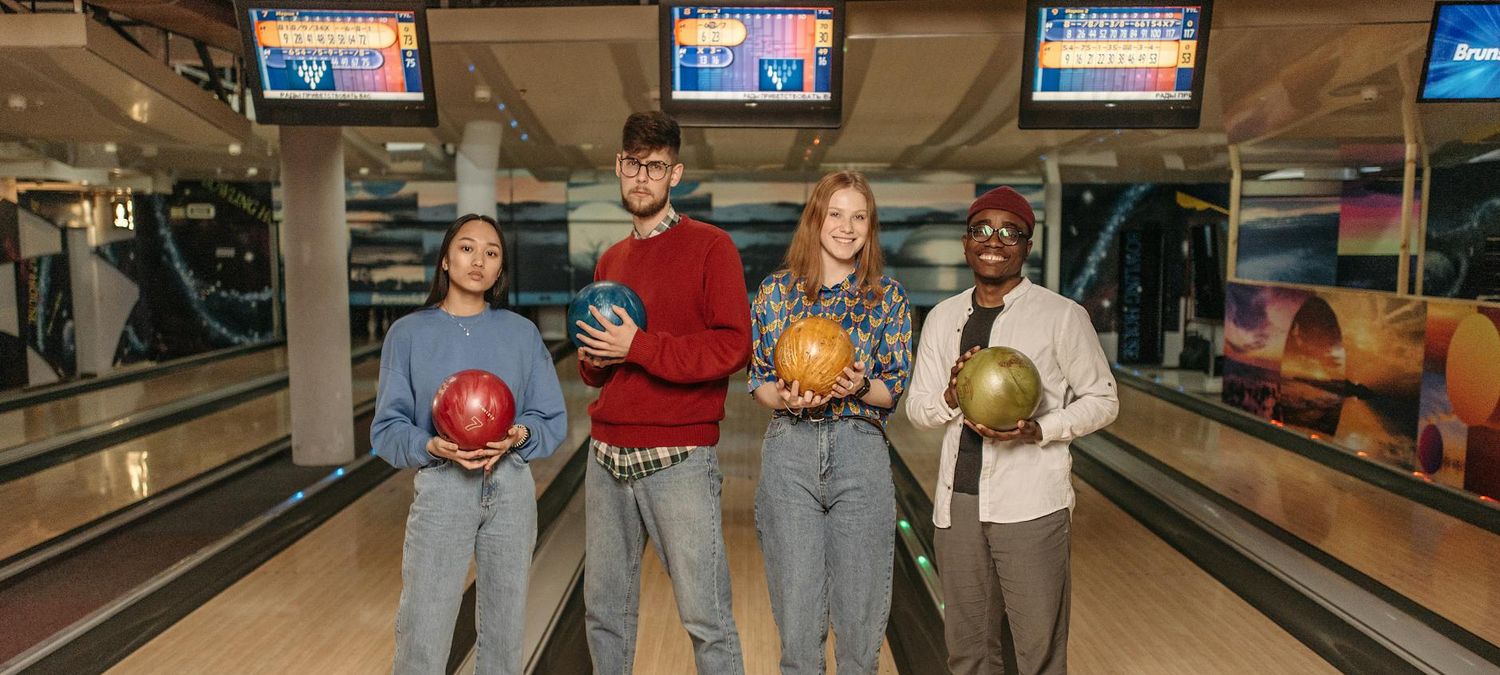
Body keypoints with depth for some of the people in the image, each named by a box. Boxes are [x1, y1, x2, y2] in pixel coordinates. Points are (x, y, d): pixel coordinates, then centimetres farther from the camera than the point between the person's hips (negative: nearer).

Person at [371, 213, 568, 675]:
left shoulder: (521, 333, 2)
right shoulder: (409, 334, -2)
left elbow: (553, 421, 3)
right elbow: (388, 429, -1)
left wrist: (519, 436, -17)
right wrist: (431, 446, -20)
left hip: (511, 491, 2)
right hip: (441, 490, -1)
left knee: (505, 634, 13)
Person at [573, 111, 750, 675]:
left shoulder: (710, 247, -4)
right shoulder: (610, 261, 15)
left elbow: (733, 346, -14)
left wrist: (639, 347, -17)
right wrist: (592, 360, 0)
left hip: (680, 460, -6)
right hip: (607, 458, 6)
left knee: (705, 617, 1)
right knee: (604, 612, 16)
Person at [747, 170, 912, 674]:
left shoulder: (888, 296, 3)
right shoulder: (776, 291, 4)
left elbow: (897, 388, 3)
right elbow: (758, 380, 6)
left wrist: (860, 388, -17)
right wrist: (785, 398, -15)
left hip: (862, 451, 0)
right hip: (790, 450, 0)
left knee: (861, 607, 8)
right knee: (796, 607, 6)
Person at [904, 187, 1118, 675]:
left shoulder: (1062, 316, -4)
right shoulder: (943, 317, 9)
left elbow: (1102, 400, 1)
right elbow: (916, 408, 10)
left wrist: (1038, 430, -16)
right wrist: (951, 398, -13)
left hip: (1030, 505, -4)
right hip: (958, 501, 4)